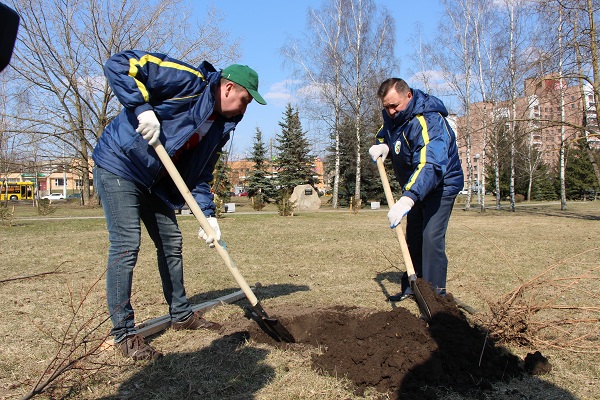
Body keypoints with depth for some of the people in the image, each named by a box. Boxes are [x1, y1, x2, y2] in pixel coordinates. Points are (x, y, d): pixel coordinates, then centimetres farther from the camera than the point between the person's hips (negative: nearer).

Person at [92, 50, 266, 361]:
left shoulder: (222, 127, 4)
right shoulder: (188, 81, -20)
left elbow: (201, 174, 7)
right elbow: (118, 65, -22)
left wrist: (207, 214, -3)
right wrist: (142, 108, -32)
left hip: (155, 180, 9)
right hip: (119, 164, -8)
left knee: (171, 243, 11)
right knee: (126, 245, -12)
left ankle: (180, 314, 27)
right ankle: (123, 332, 2)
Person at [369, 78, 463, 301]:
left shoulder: (429, 121, -33)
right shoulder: (392, 117, -5)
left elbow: (430, 166, -47)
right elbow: (383, 135, 15)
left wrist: (407, 198, -61)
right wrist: (382, 145, -12)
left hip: (441, 185, -8)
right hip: (415, 188, 9)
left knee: (431, 238, -19)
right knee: (413, 239, 13)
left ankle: (436, 294, -8)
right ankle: (413, 286, 26)